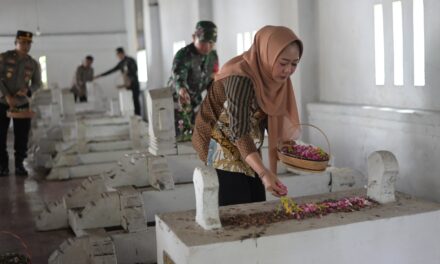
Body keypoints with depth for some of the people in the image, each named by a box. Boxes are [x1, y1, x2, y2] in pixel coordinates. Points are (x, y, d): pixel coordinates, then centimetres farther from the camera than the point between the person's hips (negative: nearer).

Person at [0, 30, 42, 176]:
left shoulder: (33, 64, 0)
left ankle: (19, 164, 13)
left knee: (22, 136, 2)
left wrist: (27, 90, -16)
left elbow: (37, 83, 6)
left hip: (22, 103, 2)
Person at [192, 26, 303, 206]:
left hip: (248, 155, 8)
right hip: (224, 155, -7)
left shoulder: (273, 77, -2)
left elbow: (272, 120, 3)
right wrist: (264, 173, -43)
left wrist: (272, 172, -4)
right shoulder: (240, 78, -27)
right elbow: (239, 132, -32)